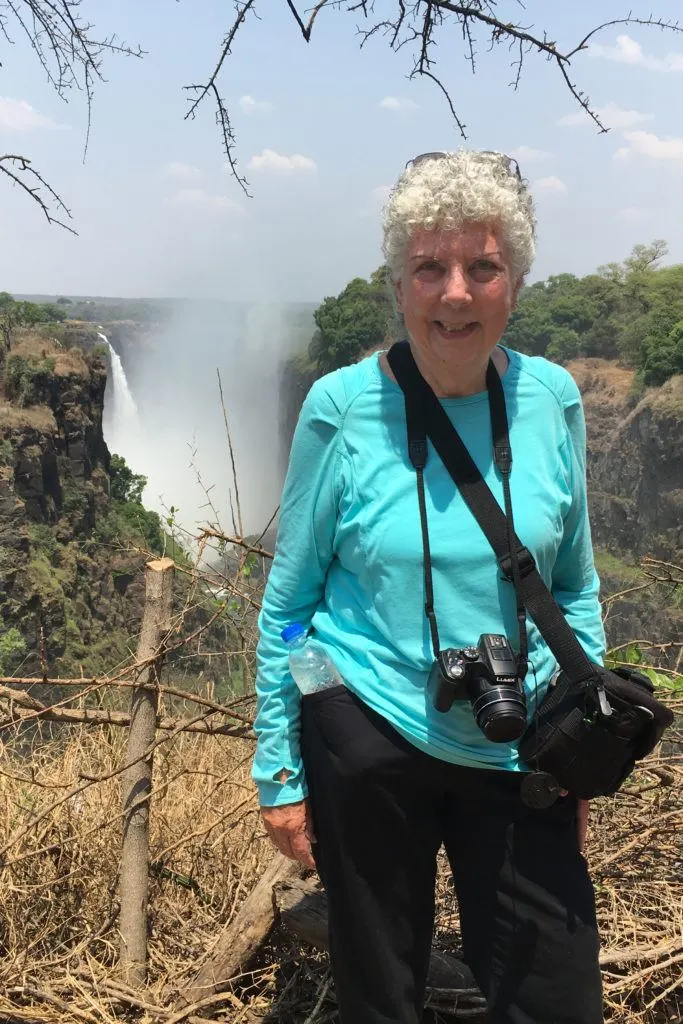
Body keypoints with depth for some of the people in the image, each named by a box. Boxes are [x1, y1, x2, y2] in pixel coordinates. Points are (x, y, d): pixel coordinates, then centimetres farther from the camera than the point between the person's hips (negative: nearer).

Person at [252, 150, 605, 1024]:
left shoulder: (553, 399, -4)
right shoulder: (342, 407, -11)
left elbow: (575, 588, 6)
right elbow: (286, 602, -4)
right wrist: (277, 771, -2)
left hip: (518, 752, 2)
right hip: (367, 736, -1)